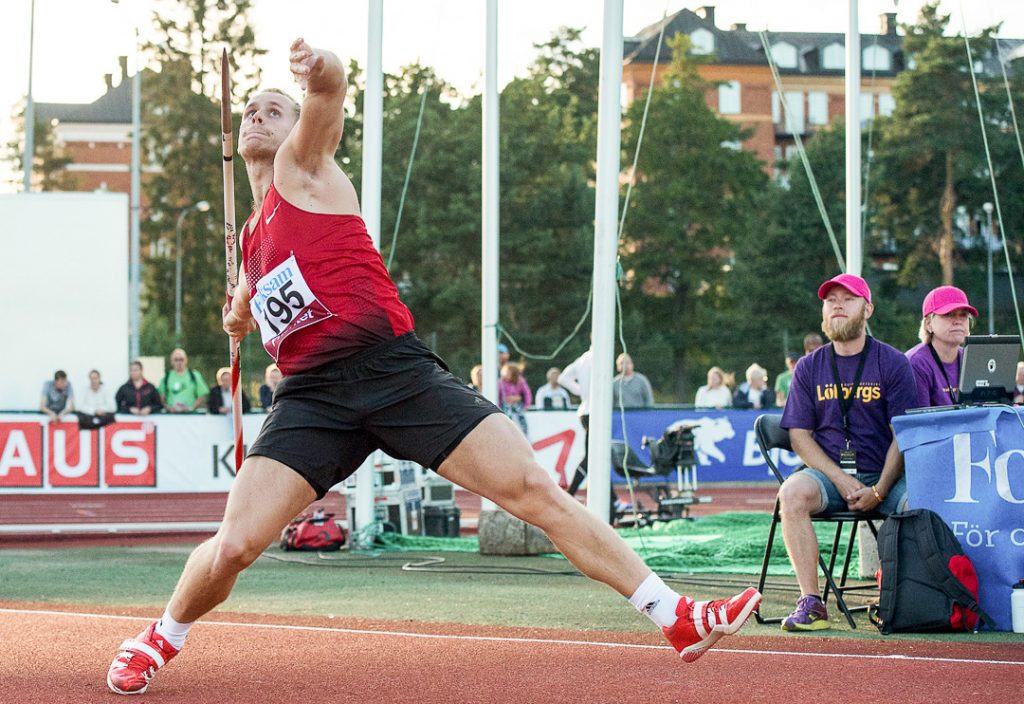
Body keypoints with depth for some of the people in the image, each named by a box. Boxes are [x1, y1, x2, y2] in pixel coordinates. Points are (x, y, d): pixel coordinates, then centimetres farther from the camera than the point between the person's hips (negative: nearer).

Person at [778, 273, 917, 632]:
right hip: (827, 472, 2)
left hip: (884, 476, -2)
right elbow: (799, 435, 5)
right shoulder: (809, 368, 11)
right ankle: (811, 603, -31)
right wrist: (841, 481, -11)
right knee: (792, 492, -31)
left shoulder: (893, 363, 3)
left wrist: (878, 491, -16)